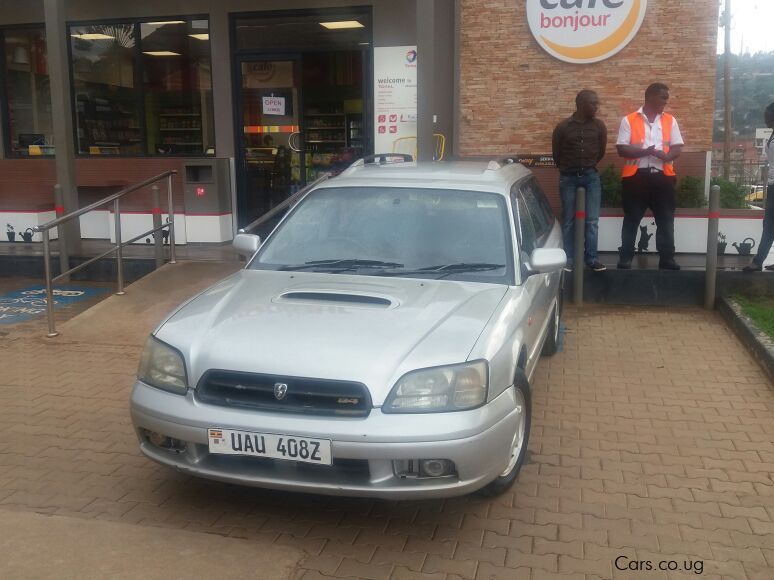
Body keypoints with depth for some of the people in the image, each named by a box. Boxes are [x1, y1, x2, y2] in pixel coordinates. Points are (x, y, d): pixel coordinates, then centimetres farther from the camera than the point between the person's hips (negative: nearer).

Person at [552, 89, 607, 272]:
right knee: (568, 220, 4)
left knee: (592, 220, -1)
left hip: (591, 176, 1)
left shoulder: (599, 126, 1)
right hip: (568, 177, -1)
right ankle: (568, 259, 9)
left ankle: (591, 258, 7)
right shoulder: (563, 127, -4)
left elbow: (601, 150, 13)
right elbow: (556, 154, 6)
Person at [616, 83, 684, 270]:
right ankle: (625, 258, 11)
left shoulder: (670, 120, 11)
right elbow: (621, 149, -7)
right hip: (636, 176, -3)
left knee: (666, 220, 6)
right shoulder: (629, 120, 0)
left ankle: (667, 259, 14)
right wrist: (646, 151, -20)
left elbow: (678, 147, 7)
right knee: (631, 221, 4)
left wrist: (667, 156, -16)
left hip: (663, 176, 3)